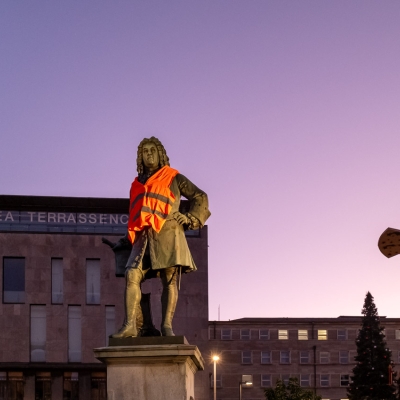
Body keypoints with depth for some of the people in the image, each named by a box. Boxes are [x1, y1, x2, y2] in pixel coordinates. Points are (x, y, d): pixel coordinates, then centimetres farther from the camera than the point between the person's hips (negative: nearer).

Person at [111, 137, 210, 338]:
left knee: (169, 280, -11)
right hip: (143, 237, 3)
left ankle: (167, 325, -15)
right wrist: (128, 238, 22)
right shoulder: (137, 184, 26)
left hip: (166, 233, -3)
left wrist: (190, 219, 1)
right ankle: (129, 325, -22)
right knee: (131, 275, -16)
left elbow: (200, 197, 14)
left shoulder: (173, 178, 14)